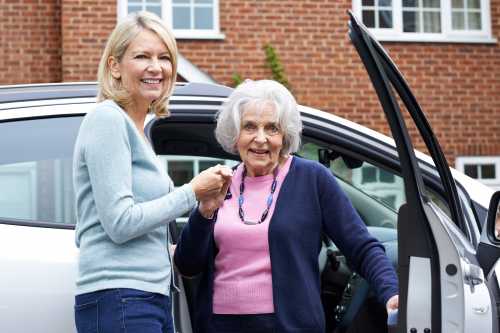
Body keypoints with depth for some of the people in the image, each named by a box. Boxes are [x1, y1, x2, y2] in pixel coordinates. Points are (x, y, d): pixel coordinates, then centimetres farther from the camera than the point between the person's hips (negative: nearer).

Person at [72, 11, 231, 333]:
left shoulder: (137, 128, 17)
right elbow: (119, 223, -18)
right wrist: (192, 192, -10)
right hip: (119, 299, -9)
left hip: (153, 295, 9)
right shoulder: (108, 120, -11)